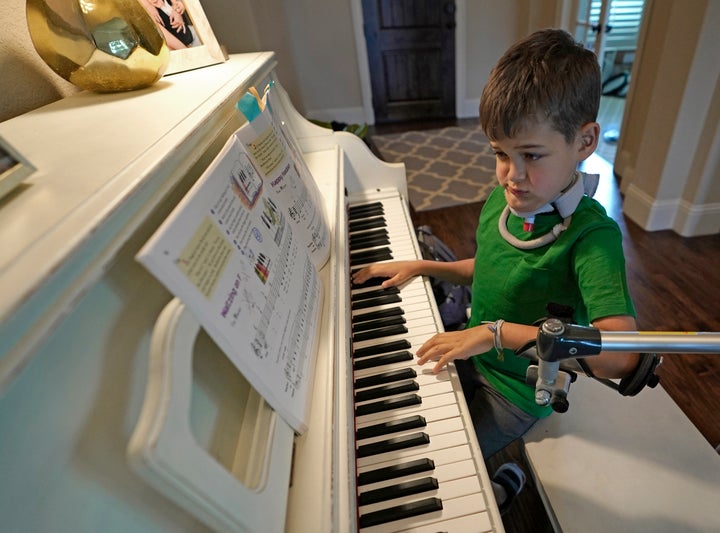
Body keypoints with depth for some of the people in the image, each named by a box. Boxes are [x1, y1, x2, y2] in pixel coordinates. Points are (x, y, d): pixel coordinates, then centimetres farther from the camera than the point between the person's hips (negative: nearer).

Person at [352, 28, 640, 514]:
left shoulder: (592, 233, -29)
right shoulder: (501, 201, -8)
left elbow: (621, 356, -38)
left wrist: (499, 331, -37)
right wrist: (421, 267, 1)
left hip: (519, 391, -6)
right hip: (474, 355, 7)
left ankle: (502, 484, 27)